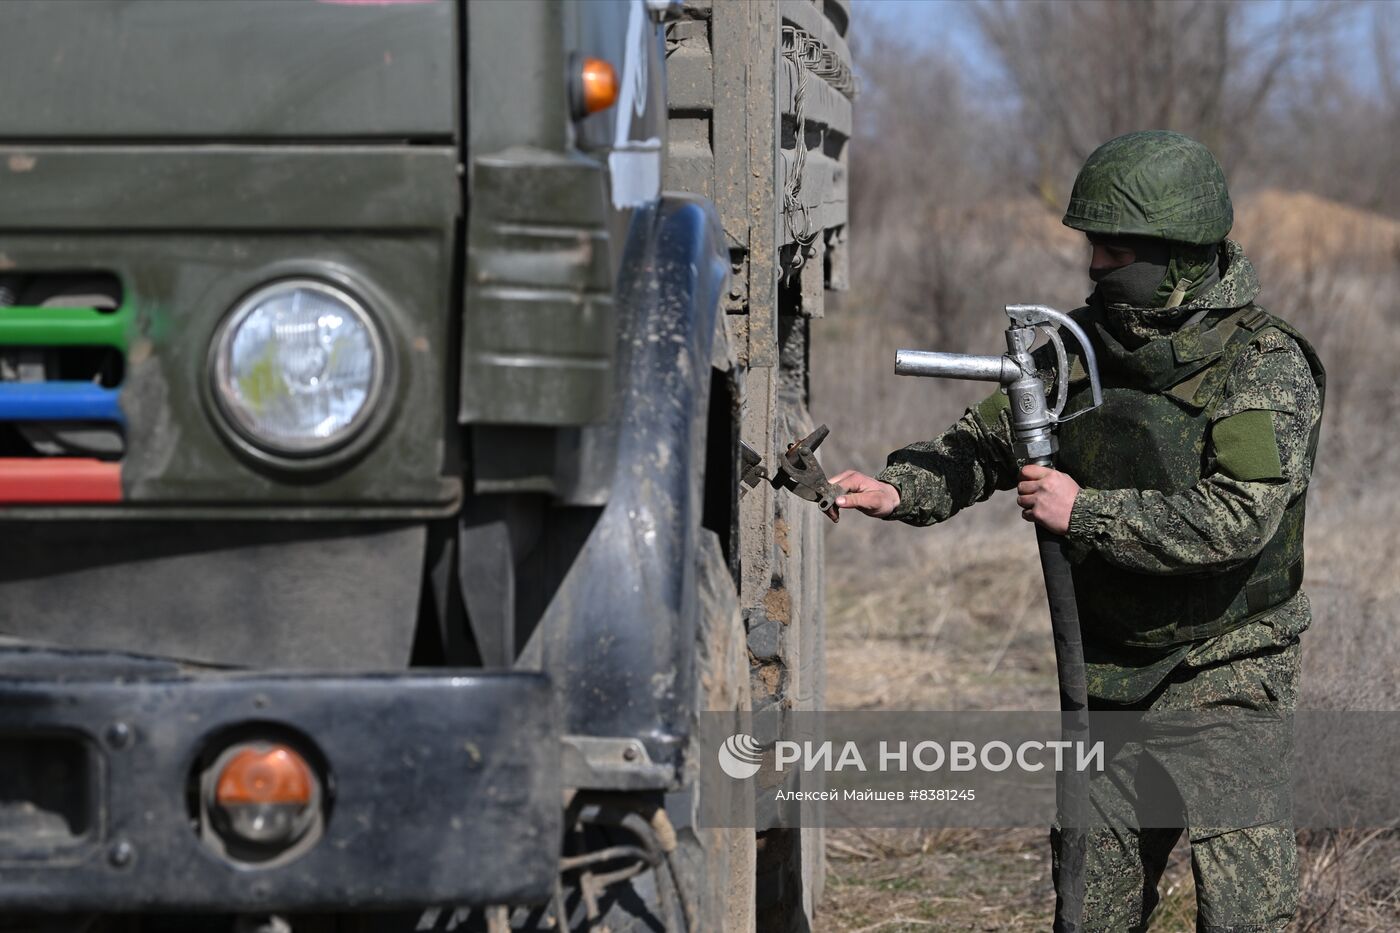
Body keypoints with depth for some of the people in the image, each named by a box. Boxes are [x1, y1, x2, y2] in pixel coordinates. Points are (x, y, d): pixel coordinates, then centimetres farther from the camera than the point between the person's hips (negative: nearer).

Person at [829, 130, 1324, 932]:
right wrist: (900, 490, -12)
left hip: (1228, 669, -6)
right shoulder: (1085, 341, 3)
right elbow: (987, 443, 7)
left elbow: (1236, 520, -26)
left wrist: (1086, 514, -25)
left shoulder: (1268, 367, -16)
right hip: (1109, 670, 6)